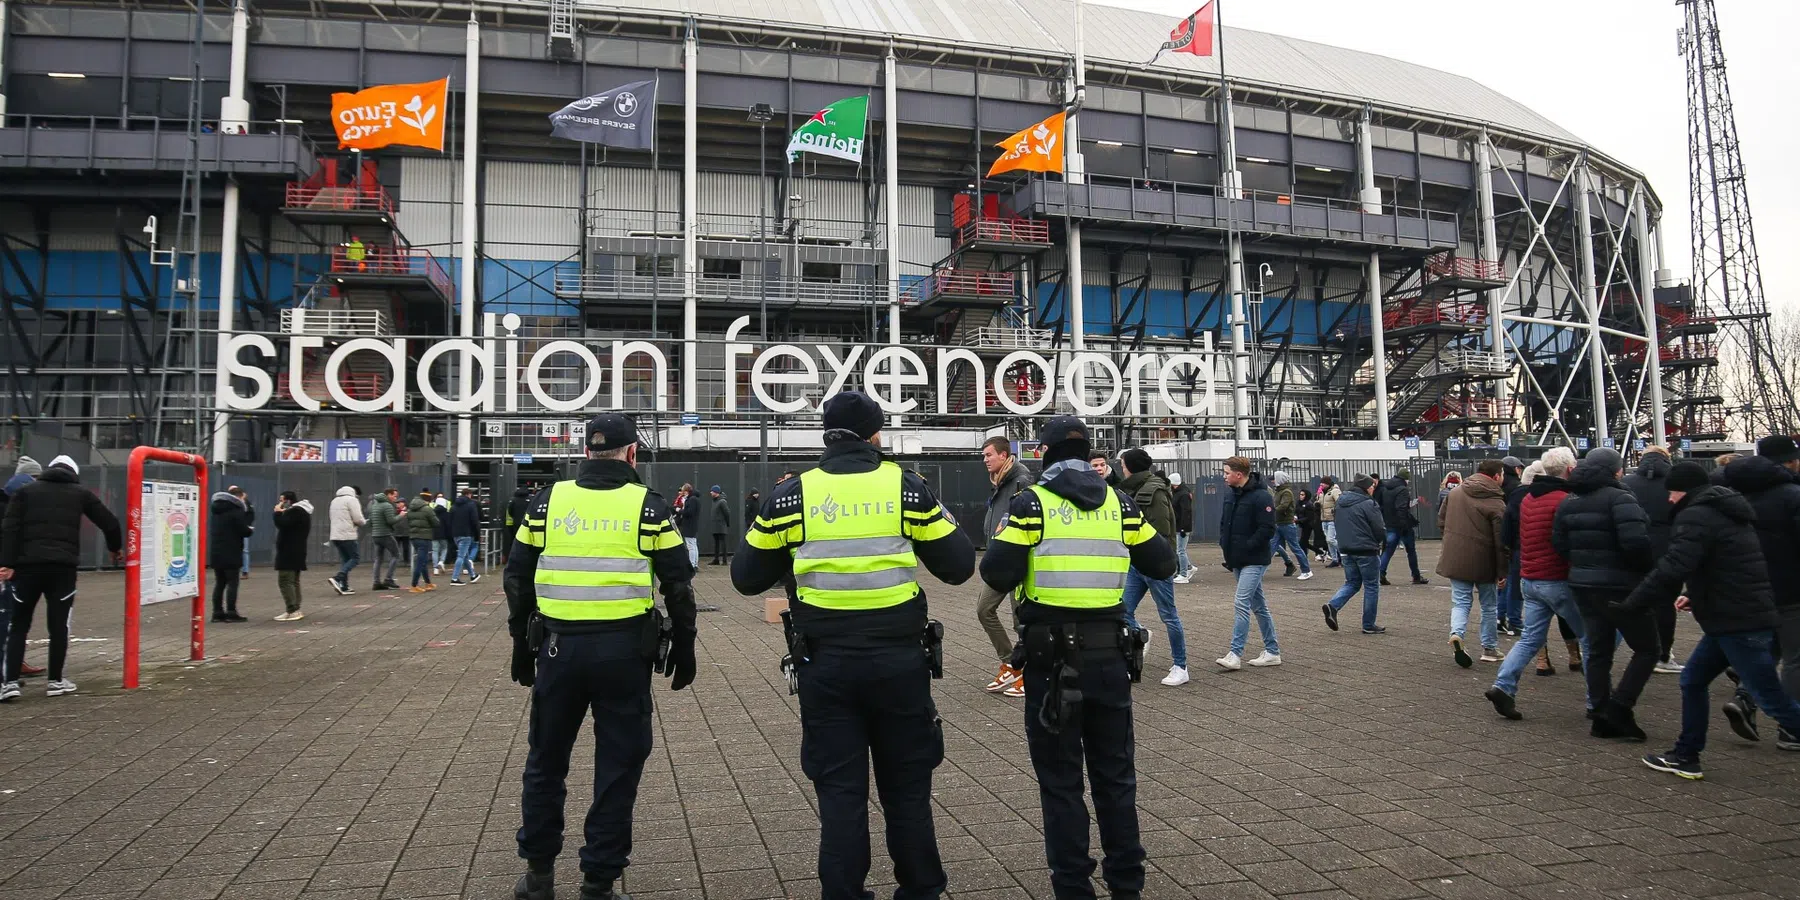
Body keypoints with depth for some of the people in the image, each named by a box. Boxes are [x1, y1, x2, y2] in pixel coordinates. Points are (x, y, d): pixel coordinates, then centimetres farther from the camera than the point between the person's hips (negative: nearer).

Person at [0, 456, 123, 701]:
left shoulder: (25, 490, 13)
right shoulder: (80, 493, 13)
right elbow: (109, 522, 14)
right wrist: (115, 548, 31)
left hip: (28, 564, 1)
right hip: (63, 566, -1)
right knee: (59, 625, 6)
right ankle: (56, 681, 10)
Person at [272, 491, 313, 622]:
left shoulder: (295, 511, -17)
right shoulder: (301, 511, 18)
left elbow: (282, 524, -24)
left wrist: (277, 513, -10)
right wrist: (281, 514, 10)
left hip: (289, 552, -11)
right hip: (295, 552, 11)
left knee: (285, 581, -11)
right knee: (293, 581, 14)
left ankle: (292, 611, -15)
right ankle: (296, 610, 16)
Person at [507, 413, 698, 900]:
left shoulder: (546, 501, 5)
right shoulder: (648, 505, -2)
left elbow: (517, 578, 9)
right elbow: (679, 586, -1)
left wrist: (522, 647, 18)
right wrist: (683, 650, 9)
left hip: (559, 648, 2)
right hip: (624, 652, -2)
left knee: (545, 761, 19)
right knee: (618, 767, 9)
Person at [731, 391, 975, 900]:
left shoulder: (792, 495, -2)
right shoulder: (906, 488, -3)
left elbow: (747, 578, 5)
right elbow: (958, 566, 2)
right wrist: (936, 517, 18)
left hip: (825, 663, 0)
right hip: (899, 661, 0)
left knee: (840, 791, 10)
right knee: (907, 787, 15)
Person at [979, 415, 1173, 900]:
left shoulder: (1031, 502, -6)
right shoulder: (1119, 502, 4)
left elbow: (998, 574, -14)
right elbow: (1162, 564, 7)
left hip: (1051, 655, -3)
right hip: (1111, 653, 4)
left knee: (1060, 780, 7)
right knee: (1116, 774, 16)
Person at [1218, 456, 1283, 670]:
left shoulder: (1261, 497, -16)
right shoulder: (1231, 495, 10)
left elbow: (1267, 530, -20)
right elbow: (1224, 523, 20)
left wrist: (1245, 547, -18)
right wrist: (1225, 544, 5)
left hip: (1254, 560, -9)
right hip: (1237, 560, 9)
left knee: (1241, 604, -13)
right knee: (1258, 605, 13)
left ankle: (1235, 654, -11)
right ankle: (1272, 651, 21)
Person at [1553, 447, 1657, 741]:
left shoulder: (1568, 502, 9)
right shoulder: (1618, 498, -14)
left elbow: (1560, 543, 9)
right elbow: (1635, 541, -25)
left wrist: (1583, 565, 15)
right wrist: (1648, 569, -9)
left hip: (1583, 585, 7)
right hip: (1619, 585, -7)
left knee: (1598, 650, 13)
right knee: (1648, 648, 6)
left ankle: (1602, 717, 16)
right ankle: (1619, 708, -2)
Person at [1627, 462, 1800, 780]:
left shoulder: (1696, 517, -15)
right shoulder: (1725, 512, 17)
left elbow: (1672, 569, -26)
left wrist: (1631, 606, -22)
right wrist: (1695, 596, 20)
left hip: (1739, 623, -11)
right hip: (1736, 618, 11)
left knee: (1770, 697, -3)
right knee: (1692, 681, 14)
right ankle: (1685, 756, 19)